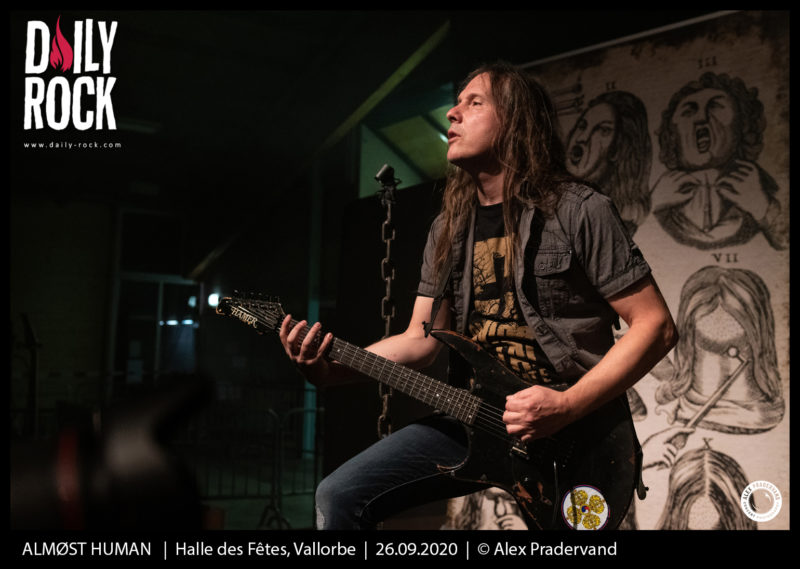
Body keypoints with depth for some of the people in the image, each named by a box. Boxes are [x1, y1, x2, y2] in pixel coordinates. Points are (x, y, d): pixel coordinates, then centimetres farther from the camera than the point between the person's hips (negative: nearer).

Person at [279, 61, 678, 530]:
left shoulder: (580, 212, -9)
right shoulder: (449, 229, 10)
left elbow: (656, 325, -11)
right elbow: (421, 339, 11)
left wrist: (567, 407, -20)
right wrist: (334, 368, -6)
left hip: (571, 434, -4)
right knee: (340, 497, -4)